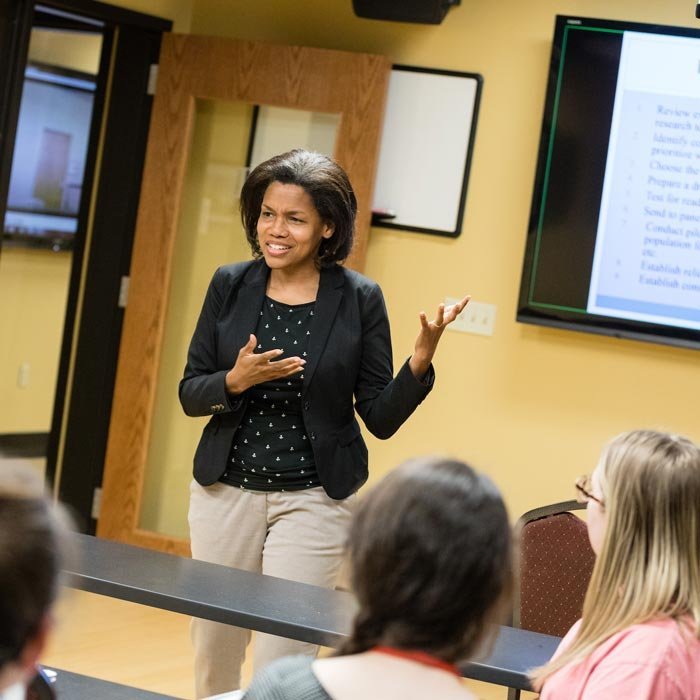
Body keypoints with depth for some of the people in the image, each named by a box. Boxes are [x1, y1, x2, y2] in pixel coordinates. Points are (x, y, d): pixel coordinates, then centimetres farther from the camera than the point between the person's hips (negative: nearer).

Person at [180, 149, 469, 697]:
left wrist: (420, 361, -20)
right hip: (225, 491, 3)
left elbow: (381, 419, -4)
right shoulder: (230, 285, 0)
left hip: (313, 501, -3)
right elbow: (190, 394, 3)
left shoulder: (359, 299, -6)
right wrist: (235, 381, -17)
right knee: (213, 656, 13)